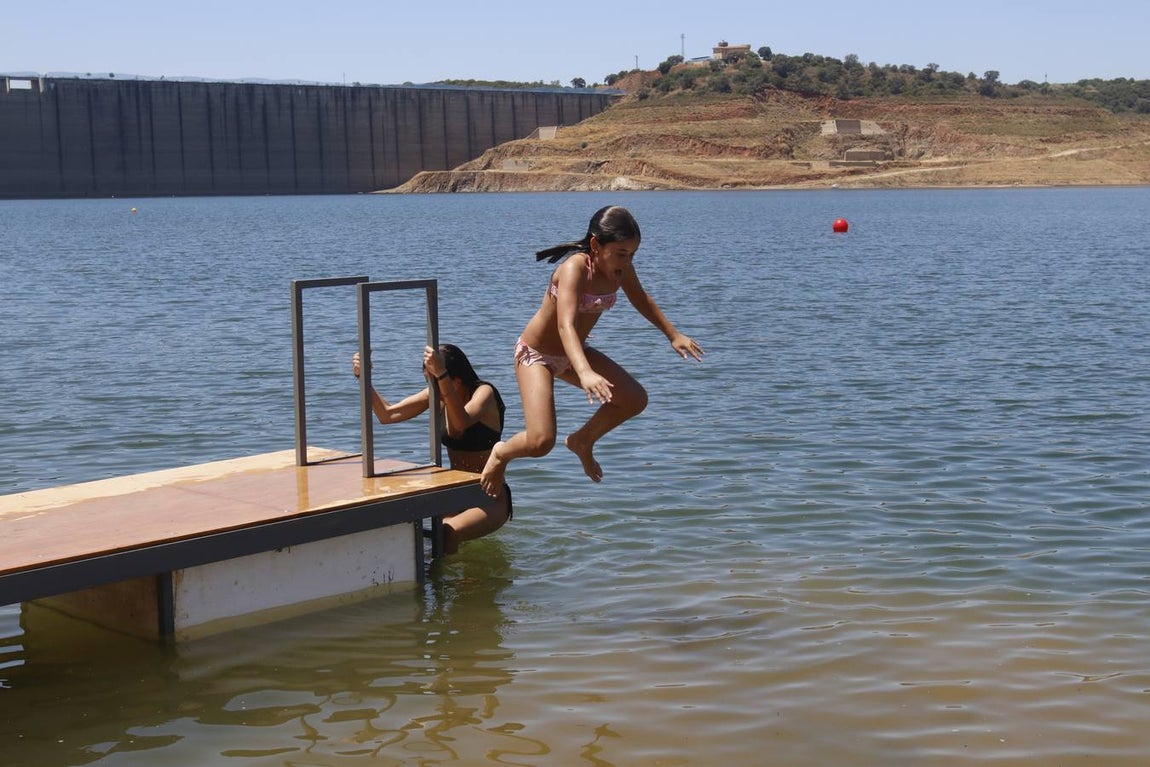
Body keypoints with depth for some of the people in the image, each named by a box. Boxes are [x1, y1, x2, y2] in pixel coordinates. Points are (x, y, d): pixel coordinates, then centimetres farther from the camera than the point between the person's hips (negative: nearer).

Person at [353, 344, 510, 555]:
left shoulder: (484, 393, -15)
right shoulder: (436, 396, 2)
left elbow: (462, 422, -37)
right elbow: (386, 415, 2)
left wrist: (441, 375, -46)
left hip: (492, 499, -6)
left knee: (447, 533, -35)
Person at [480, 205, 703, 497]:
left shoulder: (621, 269, -10)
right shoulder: (575, 269, -32)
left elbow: (642, 301, 13)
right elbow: (566, 325, -46)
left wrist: (673, 335, 15)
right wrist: (585, 373, -60)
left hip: (574, 353, 7)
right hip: (535, 353, -7)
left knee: (635, 400, 1)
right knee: (541, 442, -21)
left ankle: (582, 441, 25)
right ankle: (501, 453, 14)